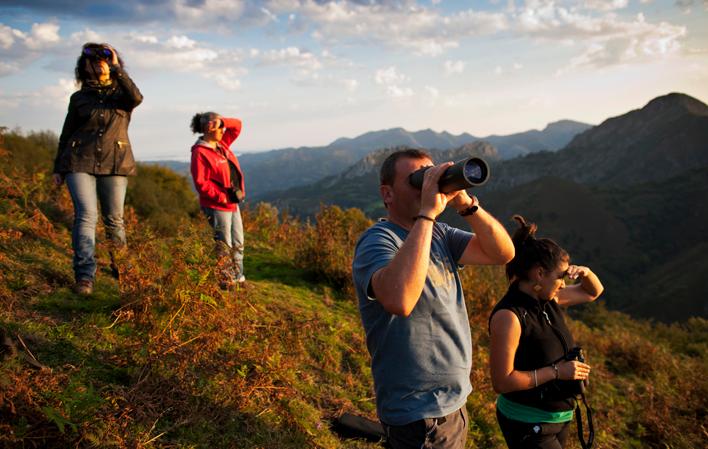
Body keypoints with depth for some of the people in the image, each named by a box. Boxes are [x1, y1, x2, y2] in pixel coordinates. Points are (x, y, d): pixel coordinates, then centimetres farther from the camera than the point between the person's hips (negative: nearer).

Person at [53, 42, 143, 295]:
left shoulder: (122, 93, 11)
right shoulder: (79, 98, 14)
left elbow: (136, 98, -15)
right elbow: (66, 134, 16)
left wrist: (116, 68, -10)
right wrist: (58, 168, 12)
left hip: (114, 164, 0)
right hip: (79, 163, 0)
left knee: (114, 219, 2)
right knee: (86, 215, -14)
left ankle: (121, 271, 17)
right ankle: (84, 277, -17)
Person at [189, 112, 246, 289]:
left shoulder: (221, 145, 10)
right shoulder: (200, 152, -15)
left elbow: (237, 125, 17)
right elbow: (201, 183, -20)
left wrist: (223, 121, -1)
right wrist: (223, 197, -19)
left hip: (232, 203, 9)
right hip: (217, 206, -9)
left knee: (238, 243, 14)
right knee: (224, 246, 0)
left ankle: (238, 277, 25)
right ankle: (225, 281, 11)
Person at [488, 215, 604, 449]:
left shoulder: (548, 299, -1)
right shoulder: (508, 315, -25)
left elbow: (593, 292, 16)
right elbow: (502, 382, -25)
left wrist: (585, 273, -6)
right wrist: (557, 371, -22)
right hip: (527, 423, -8)